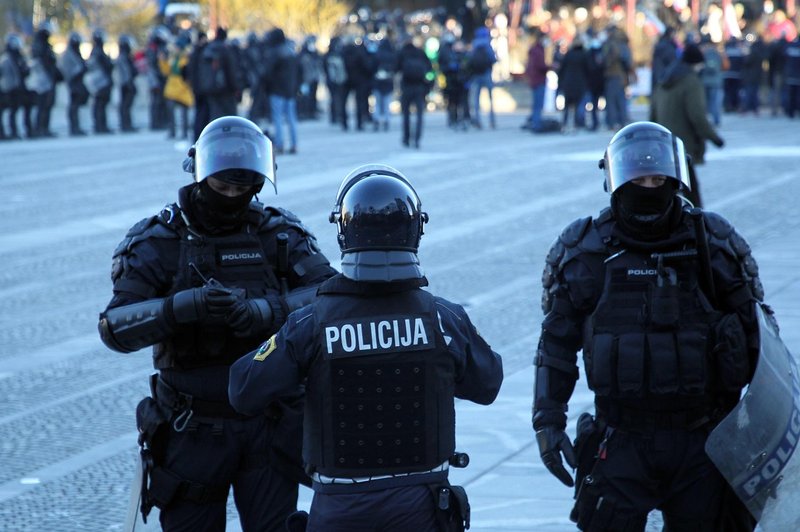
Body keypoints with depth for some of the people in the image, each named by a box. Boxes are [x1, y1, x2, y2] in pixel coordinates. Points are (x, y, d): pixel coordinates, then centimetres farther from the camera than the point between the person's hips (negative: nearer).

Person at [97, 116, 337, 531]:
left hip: (269, 423, 1)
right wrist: (185, 306, -33)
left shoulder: (278, 235, 0)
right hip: (194, 429, -1)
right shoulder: (159, 241, -5)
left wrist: (263, 311, -30)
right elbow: (116, 328, -15)